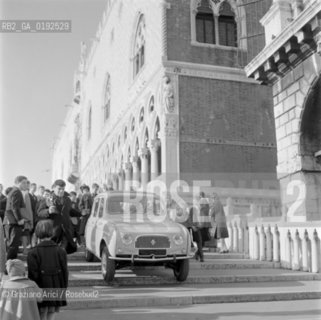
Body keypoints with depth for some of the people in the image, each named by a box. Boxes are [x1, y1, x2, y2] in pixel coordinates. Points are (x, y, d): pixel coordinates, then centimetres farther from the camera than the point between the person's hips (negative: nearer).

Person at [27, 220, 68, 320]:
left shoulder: (33, 253, -9)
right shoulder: (60, 251, 0)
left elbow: (33, 275, -9)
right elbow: (65, 273, 1)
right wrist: (63, 290, 10)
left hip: (41, 292, -2)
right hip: (56, 292, 3)